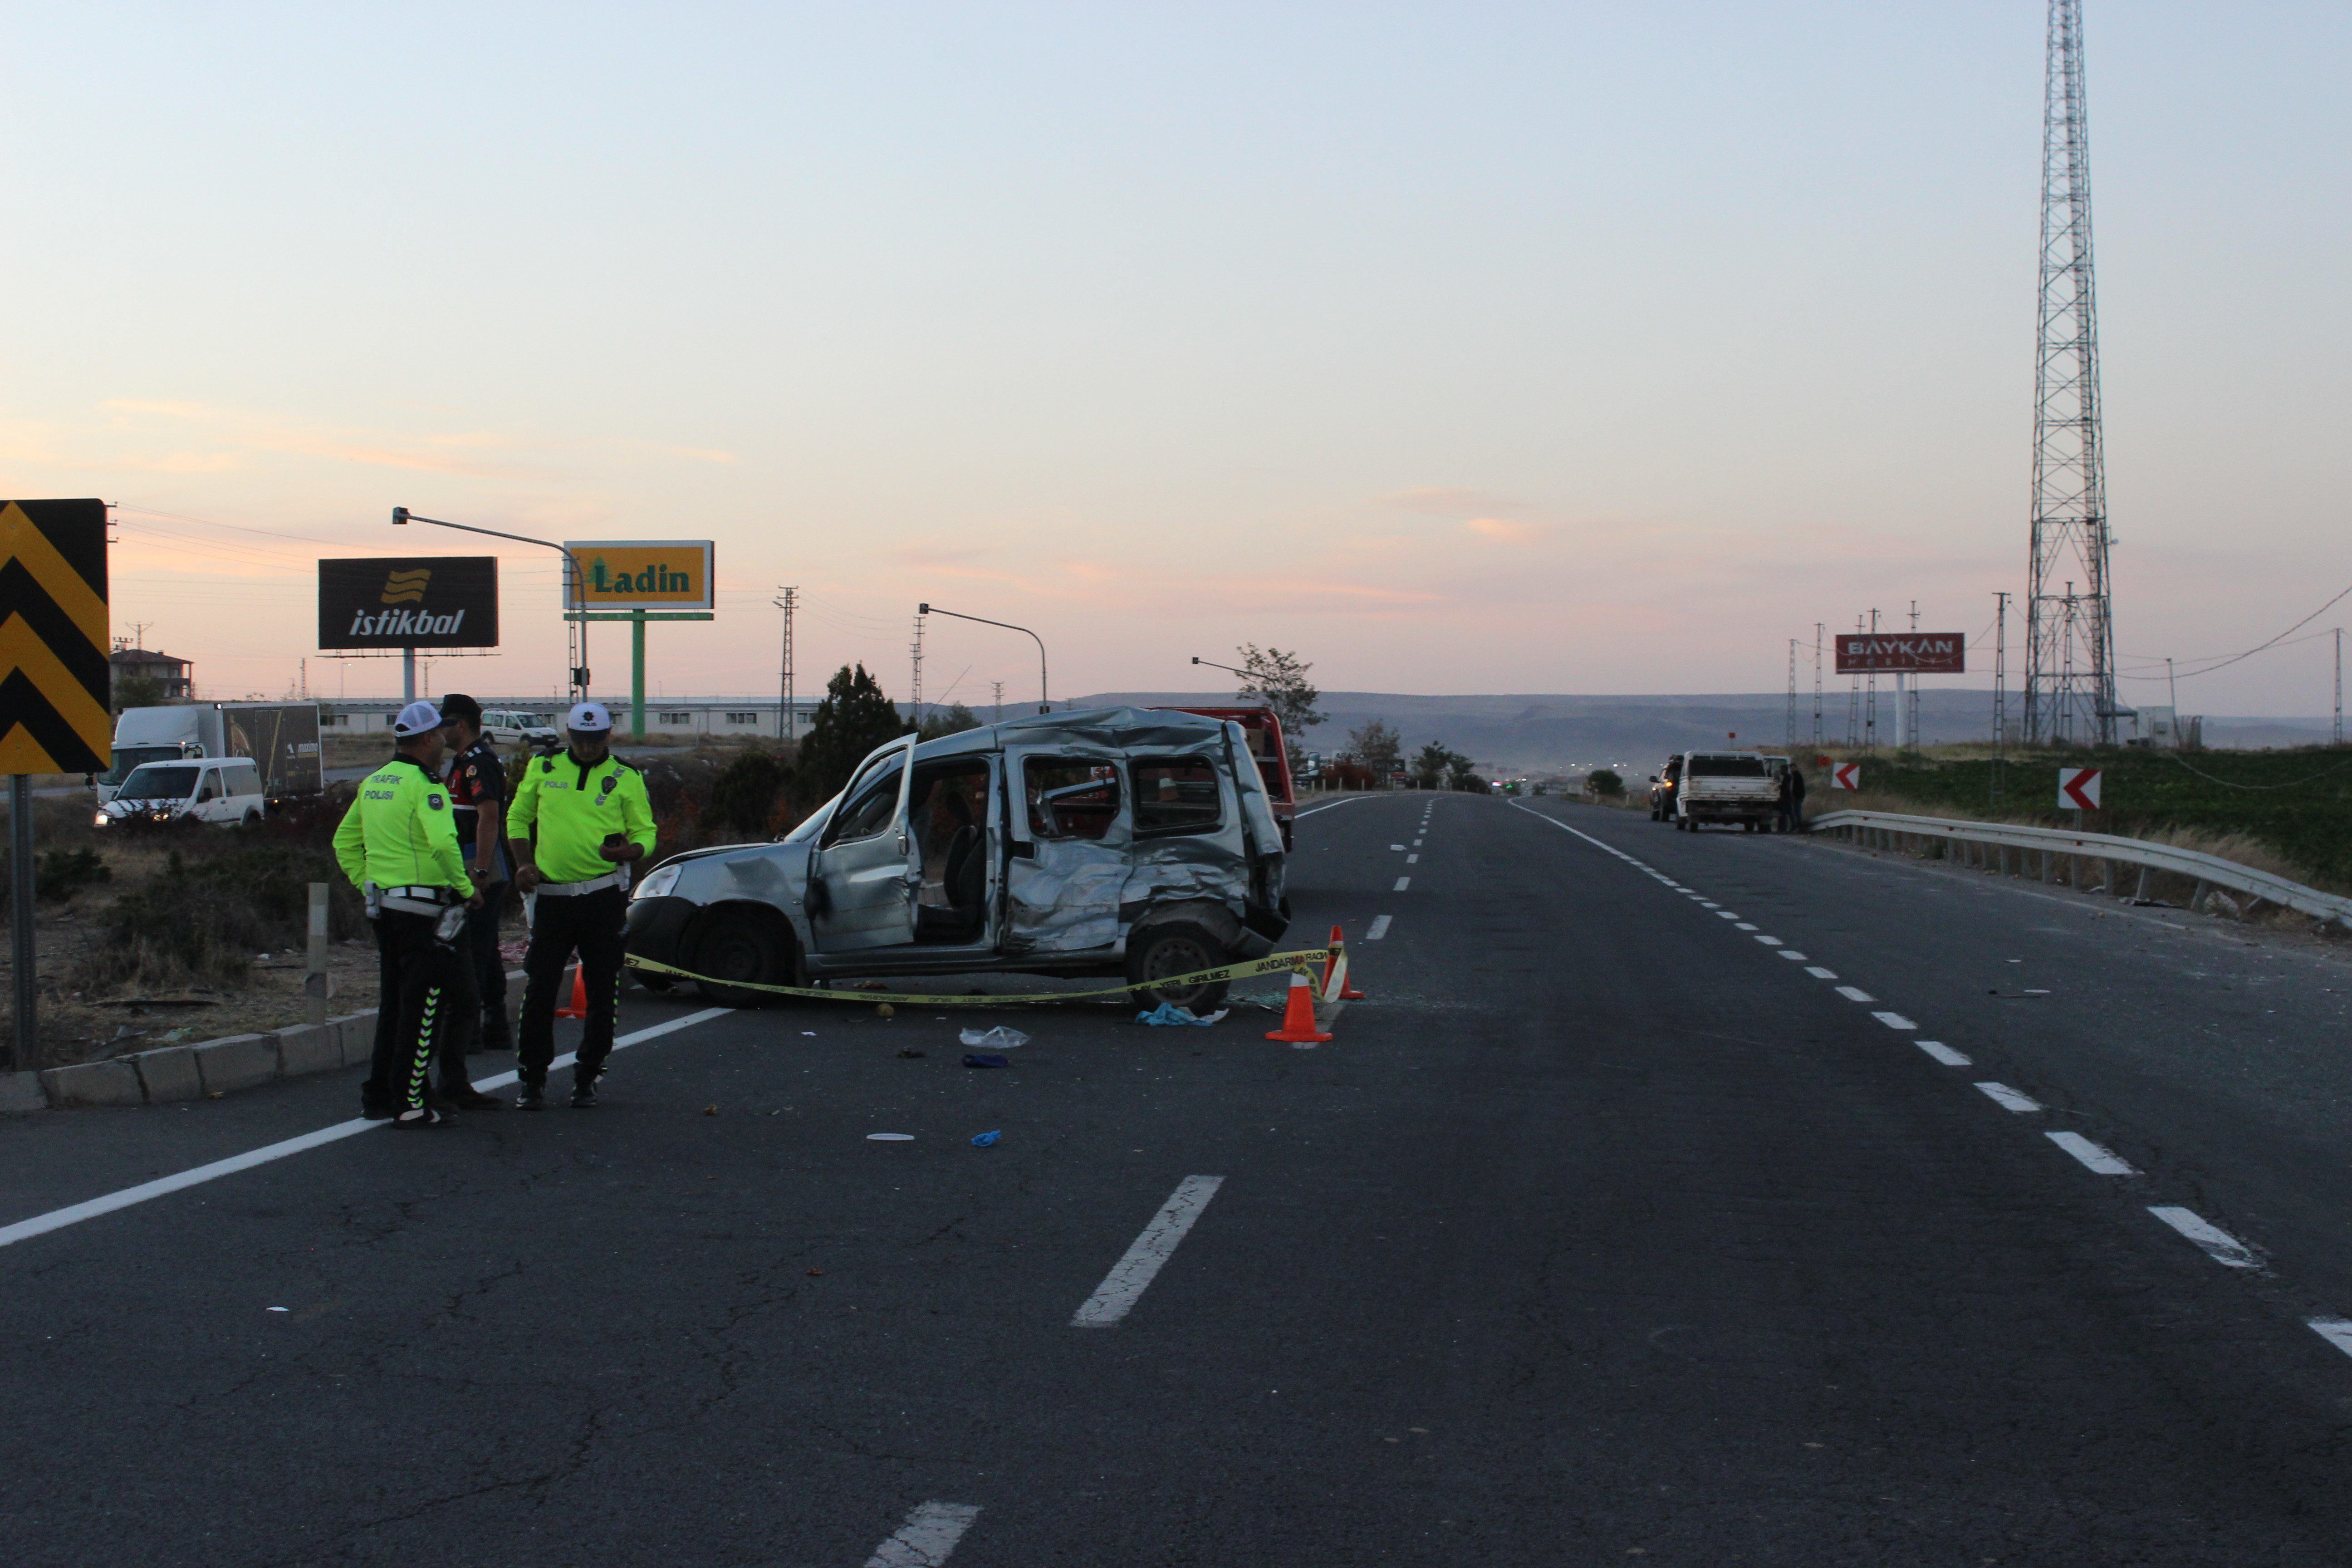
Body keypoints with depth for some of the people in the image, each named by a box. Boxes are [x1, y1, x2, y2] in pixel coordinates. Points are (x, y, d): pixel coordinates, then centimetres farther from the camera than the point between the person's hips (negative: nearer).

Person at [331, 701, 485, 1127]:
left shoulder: (372, 783, 13)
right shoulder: (423, 784, -14)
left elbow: (344, 842, 20)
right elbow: (443, 844, -26)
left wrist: (367, 884, 19)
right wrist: (467, 888, -15)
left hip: (382, 906, 9)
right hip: (422, 907, -8)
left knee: (393, 1002, 18)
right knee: (424, 1006, -2)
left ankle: (377, 1096, 22)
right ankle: (409, 1103, -2)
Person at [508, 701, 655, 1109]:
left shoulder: (626, 778, 4)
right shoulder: (542, 769, 9)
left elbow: (645, 831, 3)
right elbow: (518, 818, 17)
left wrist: (630, 851, -20)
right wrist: (524, 862, 1)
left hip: (605, 896, -1)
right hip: (551, 894, 1)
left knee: (602, 991, 3)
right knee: (539, 988, 0)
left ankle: (587, 1079, 15)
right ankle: (533, 1081, 8)